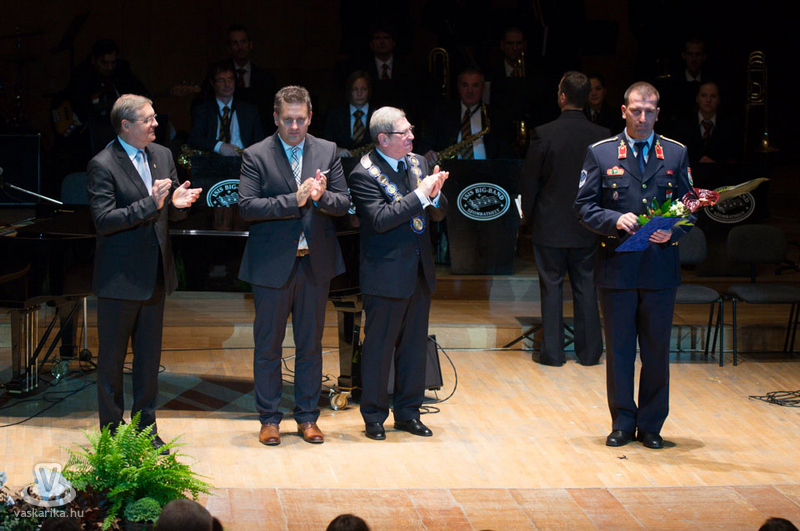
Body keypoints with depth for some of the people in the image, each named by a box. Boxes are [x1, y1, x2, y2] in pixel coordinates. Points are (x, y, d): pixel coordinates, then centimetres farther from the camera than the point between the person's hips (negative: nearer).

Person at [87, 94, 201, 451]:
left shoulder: (162, 155, 8)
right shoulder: (102, 166, -13)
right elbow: (103, 220, -21)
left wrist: (178, 203, -10)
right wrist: (150, 204, -27)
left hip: (155, 275, 6)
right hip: (119, 278, -6)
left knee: (149, 357, 13)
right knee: (112, 359, 5)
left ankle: (146, 429, 23)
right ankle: (112, 432, 15)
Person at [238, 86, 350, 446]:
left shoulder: (328, 152, 5)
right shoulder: (256, 156, -4)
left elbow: (344, 203, 2)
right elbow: (246, 207, -14)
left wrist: (321, 196, -20)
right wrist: (294, 200, -22)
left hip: (315, 263, 3)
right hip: (272, 264, -3)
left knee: (310, 345, 10)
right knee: (268, 345, 5)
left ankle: (307, 416, 20)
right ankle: (269, 418, 15)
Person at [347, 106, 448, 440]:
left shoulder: (418, 163, 9)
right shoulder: (364, 174, -13)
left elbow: (438, 214, 10)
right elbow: (380, 219, -23)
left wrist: (436, 193, -13)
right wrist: (421, 194, -23)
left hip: (419, 273, 7)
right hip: (386, 273, -7)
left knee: (415, 345, 13)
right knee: (379, 347, 2)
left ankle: (408, 412, 24)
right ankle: (374, 416, 14)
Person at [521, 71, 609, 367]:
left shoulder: (544, 134, -13)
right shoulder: (602, 136, -6)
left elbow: (529, 180, -7)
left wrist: (529, 214, 8)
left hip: (549, 225, -2)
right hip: (587, 227, 2)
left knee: (551, 287, 6)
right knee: (586, 287, 11)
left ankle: (552, 352, 9)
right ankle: (589, 351, 15)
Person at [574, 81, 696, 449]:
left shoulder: (676, 154, 8)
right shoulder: (600, 153, 4)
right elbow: (584, 206, 2)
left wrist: (673, 230, -10)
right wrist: (615, 220, -15)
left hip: (661, 267, 1)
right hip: (616, 267, -1)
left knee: (657, 350, 5)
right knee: (619, 349, 5)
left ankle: (651, 425, 15)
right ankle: (623, 422, 16)